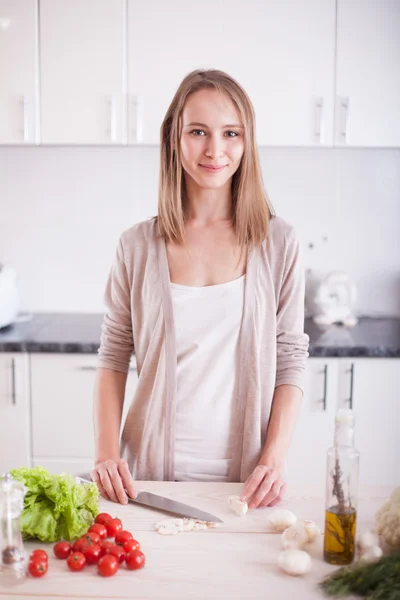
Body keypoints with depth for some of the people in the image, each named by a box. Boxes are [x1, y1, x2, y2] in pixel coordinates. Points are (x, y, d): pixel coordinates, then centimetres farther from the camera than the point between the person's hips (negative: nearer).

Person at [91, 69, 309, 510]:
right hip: (151, 471, 1)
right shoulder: (137, 246, -3)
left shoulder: (279, 243, -4)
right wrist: (106, 453, -6)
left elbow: (291, 360, -2)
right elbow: (114, 356, 2)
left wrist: (275, 458, -11)